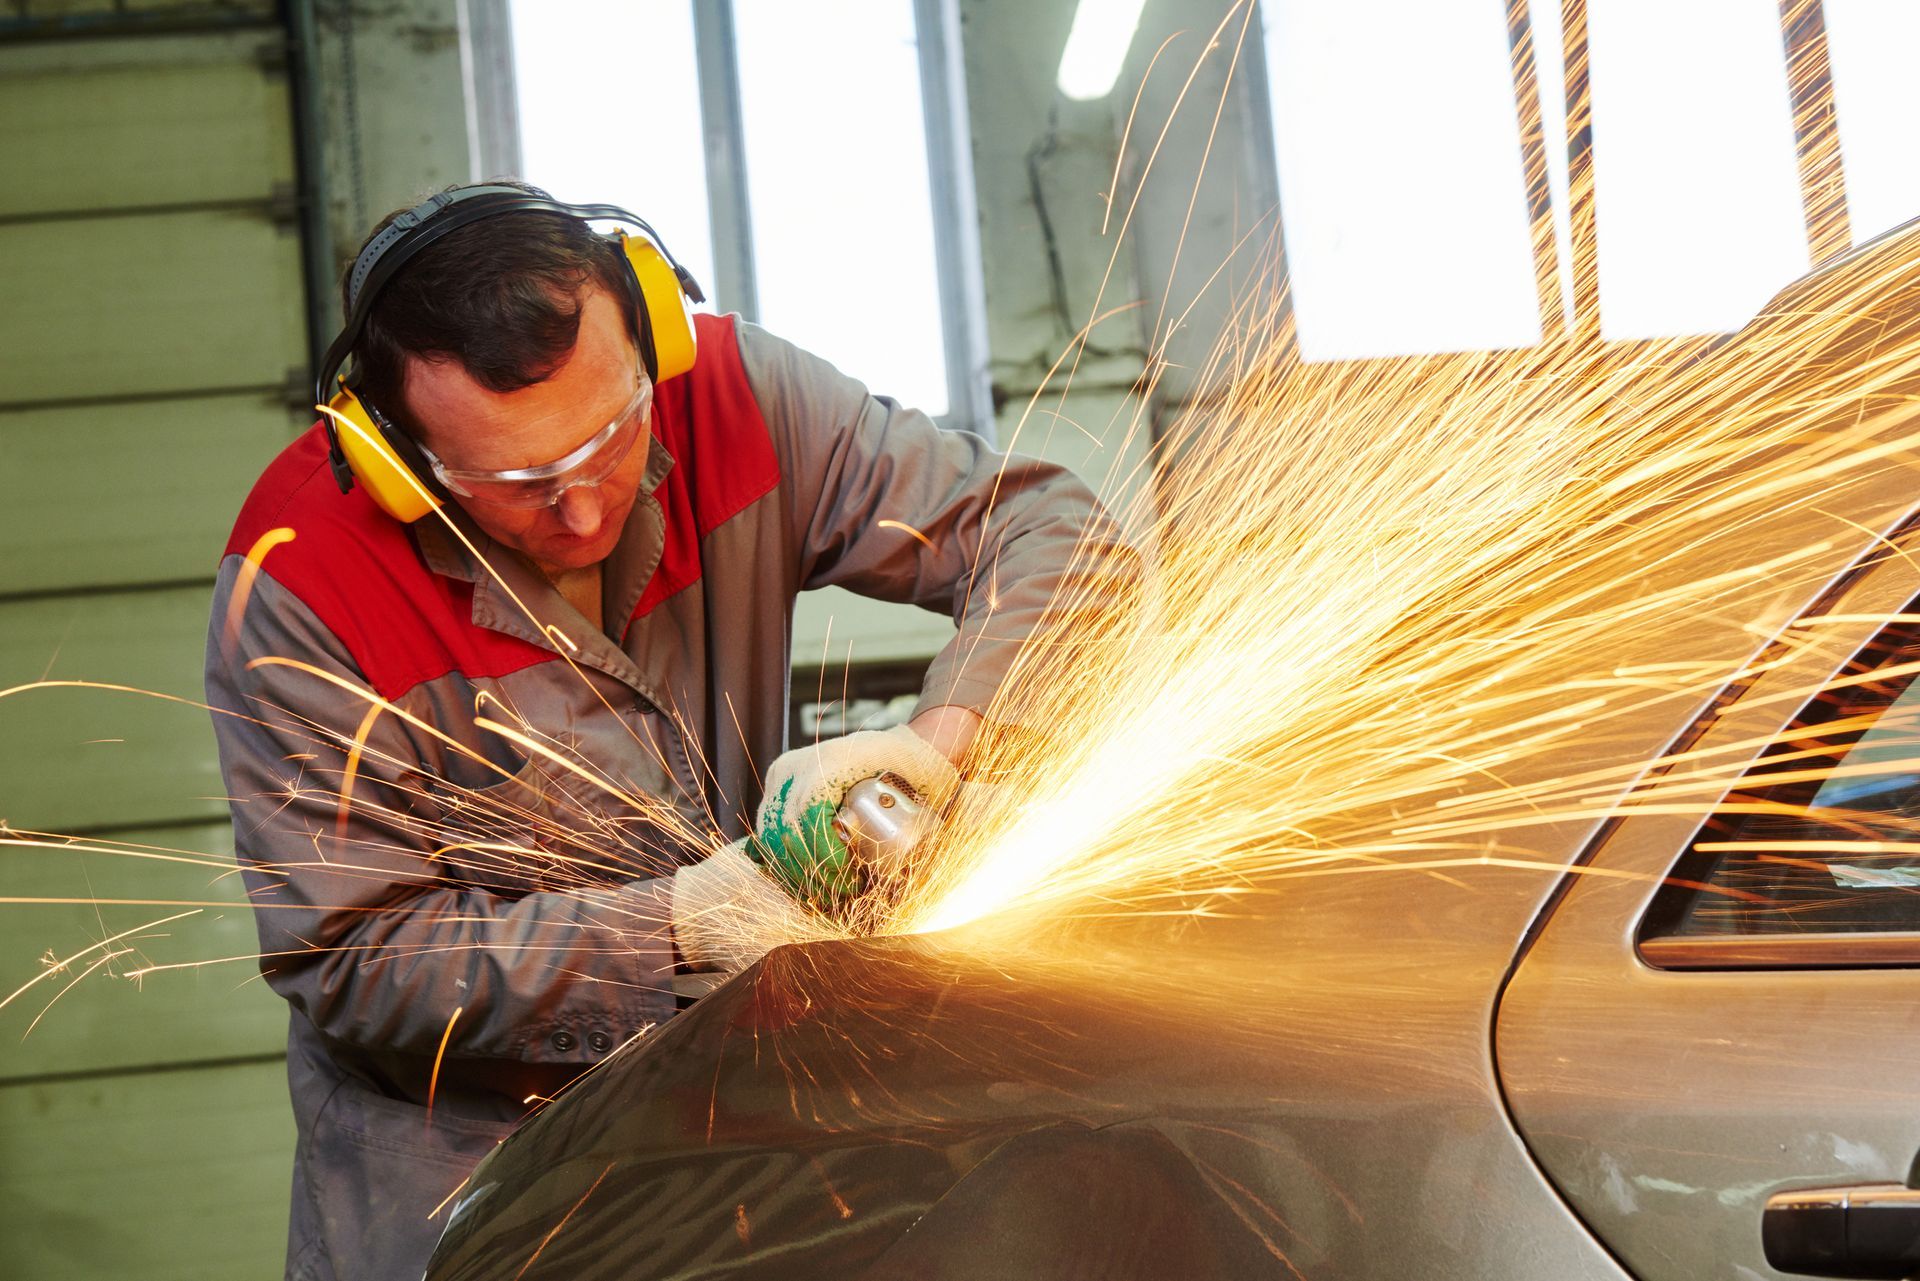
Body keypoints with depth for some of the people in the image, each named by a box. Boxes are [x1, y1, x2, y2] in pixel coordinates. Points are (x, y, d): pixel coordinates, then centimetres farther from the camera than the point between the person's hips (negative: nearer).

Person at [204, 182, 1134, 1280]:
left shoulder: (732, 397, -14)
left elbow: (1053, 531, -12)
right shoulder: (300, 590, -22)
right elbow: (354, 965, -18)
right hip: (468, 1143, -2)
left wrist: (939, 737, -30)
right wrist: (681, 924, -26)